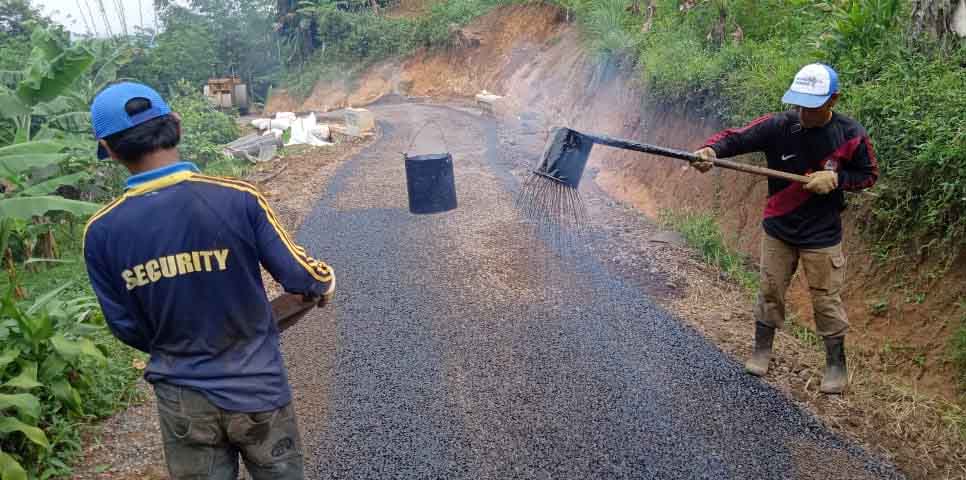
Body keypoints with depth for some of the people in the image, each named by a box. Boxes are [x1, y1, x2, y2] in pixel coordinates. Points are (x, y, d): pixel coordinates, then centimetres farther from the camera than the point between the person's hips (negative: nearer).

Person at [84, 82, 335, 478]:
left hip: (182, 401, 2)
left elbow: (127, 328, 1)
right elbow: (299, 276, -13)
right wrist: (326, 281, 11)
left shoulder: (100, 232, -9)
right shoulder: (237, 198, -20)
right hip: (256, 390, -2)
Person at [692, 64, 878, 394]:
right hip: (778, 229, 1)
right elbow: (735, 137, -23)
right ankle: (762, 351, 32)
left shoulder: (851, 135, -13)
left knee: (826, 299, 8)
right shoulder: (778, 126, -15)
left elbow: (869, 175, 1)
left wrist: (836, 179, -19)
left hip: (822, 234, -1)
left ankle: (836, 364, 27)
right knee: (770, 292, 12)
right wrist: (710, 150, -44)